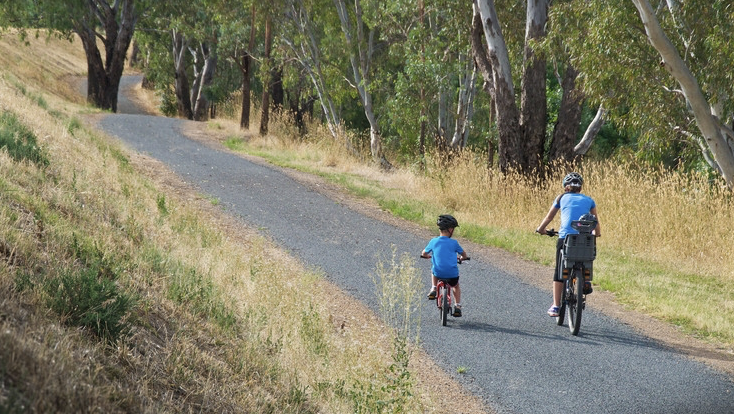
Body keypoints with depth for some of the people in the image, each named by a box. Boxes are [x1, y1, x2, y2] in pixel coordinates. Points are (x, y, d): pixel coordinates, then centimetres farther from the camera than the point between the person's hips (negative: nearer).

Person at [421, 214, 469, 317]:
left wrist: (427, 256, 38)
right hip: (452, 274, -1)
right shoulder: (453, 243, -1)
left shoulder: (433, 241, 1)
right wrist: (462, 258, 37)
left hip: (438, 273, 1)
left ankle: (433, 289, 22)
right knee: (455, 287, 30)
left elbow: (424, 253, 14)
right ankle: (457, 306, 20)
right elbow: (463, 254, 13)